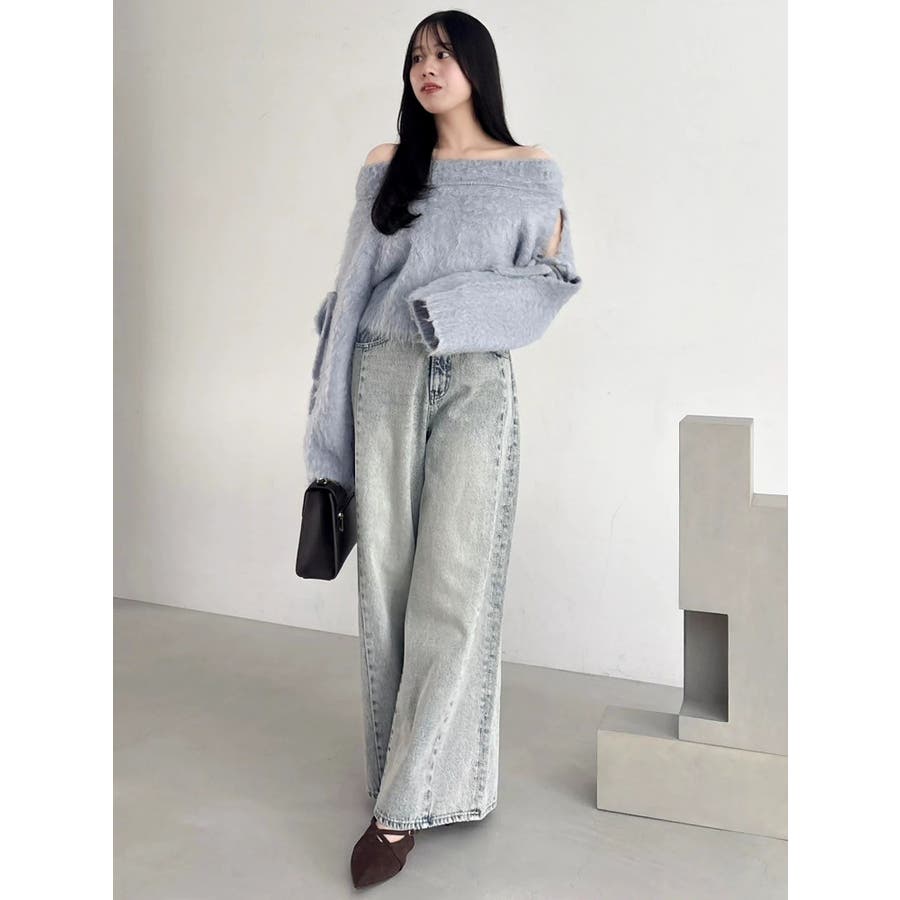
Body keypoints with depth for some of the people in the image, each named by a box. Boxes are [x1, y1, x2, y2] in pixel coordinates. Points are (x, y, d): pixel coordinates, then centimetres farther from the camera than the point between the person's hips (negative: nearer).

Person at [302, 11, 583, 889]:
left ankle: (403, 806, -3)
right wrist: (334, 410, 5)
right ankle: (405, 766, 18)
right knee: (387, 577, 3)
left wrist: (473, 304, -10)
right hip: (387, 381, 2)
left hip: (475, 386, -2)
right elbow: (352, 288, 11)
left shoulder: (530, 171, 6)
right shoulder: (384, 167, 11)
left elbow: (552, 278, 8)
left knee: (452, 588, -8)